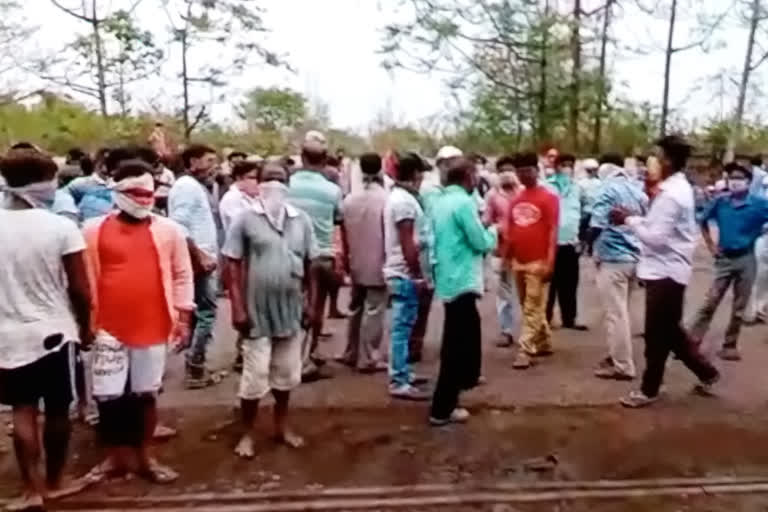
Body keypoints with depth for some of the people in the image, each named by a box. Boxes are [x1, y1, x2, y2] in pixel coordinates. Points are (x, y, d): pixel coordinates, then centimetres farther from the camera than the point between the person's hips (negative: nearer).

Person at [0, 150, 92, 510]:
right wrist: (85, 326, 5)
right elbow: (79, 289, -11)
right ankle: (54, 482, 27)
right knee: (57, 409, 13)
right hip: (54, 330, -2)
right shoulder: (61, 227, -14)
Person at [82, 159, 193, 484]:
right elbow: (86, 278, 4)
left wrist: (183, 318, 1)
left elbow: (182, 276, 5)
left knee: (146, 394, 12)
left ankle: (143, 456, 27)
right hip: (109, 327, 0)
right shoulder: (94, 229, -1)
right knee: (108, 395, 7)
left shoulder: (168, 230, 0)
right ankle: (114, 456, 27)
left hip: (153, 328, 0)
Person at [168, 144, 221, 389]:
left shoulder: (198, 187, 17)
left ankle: (195, 366, 22)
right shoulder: (186, 186, -12)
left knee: (201, 313, 14)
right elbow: (179, 228, -21)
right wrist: (201, 256, -20)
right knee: (206, 313, -6)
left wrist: (209, 255, 12)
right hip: (198, 262, -10)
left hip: (203, 260, 10)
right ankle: (195, 370, 1)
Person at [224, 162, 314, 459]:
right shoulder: (246, 219, -6)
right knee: (255, 375, 4)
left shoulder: (301, 220, 4)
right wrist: (237, 307, -12)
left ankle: (281, 426, 32)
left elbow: (309, 264, 9)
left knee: (286, 373, 15)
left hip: (290, 309, 4)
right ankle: (247, 434, 21)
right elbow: (233, 264, -7)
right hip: (257, 310, -3)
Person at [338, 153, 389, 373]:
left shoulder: (350, 199, 3)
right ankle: (368, 359, 5)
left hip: (356, 264, 6)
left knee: (356, 308, 18)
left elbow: (345, 232, 8)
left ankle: (351, 354, 26)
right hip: (378, 264, -6)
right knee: (373, 311, 1)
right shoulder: (386, 198, -14)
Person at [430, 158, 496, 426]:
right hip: (462, 280, -9)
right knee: (458, 343, -4)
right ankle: (442, 409, -1)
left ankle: (462, 379, 42)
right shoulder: (464, 203, -16)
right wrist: (492, 231, 5)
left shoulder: (440, 202, 11)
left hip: (447, 279, 9)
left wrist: (481, 228, 17)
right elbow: (481, 242, -15)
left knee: (459, 338, 25)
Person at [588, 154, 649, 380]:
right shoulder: (638, 190, 11)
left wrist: (589, 241, 2)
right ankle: (618, 356, 28)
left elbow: (597, 225, -16)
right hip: (634, 257, 8)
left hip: (613, 258, -8)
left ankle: (623, 366, 3)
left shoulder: (608, 190, -10)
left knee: (615, 313, -2)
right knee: (621, 311, 18)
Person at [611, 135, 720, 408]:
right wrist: (635, 219, 4)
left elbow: (656, 237, -23)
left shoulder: (670, 194, -21)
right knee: (669, 331, 20)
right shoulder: (679, 187, 12)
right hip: (669, 269, 10)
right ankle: (706, 372, 30)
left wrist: (628, 220, -12)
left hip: (665, 271, -10)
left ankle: (649, 390, 16)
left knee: (657, 334, 3)